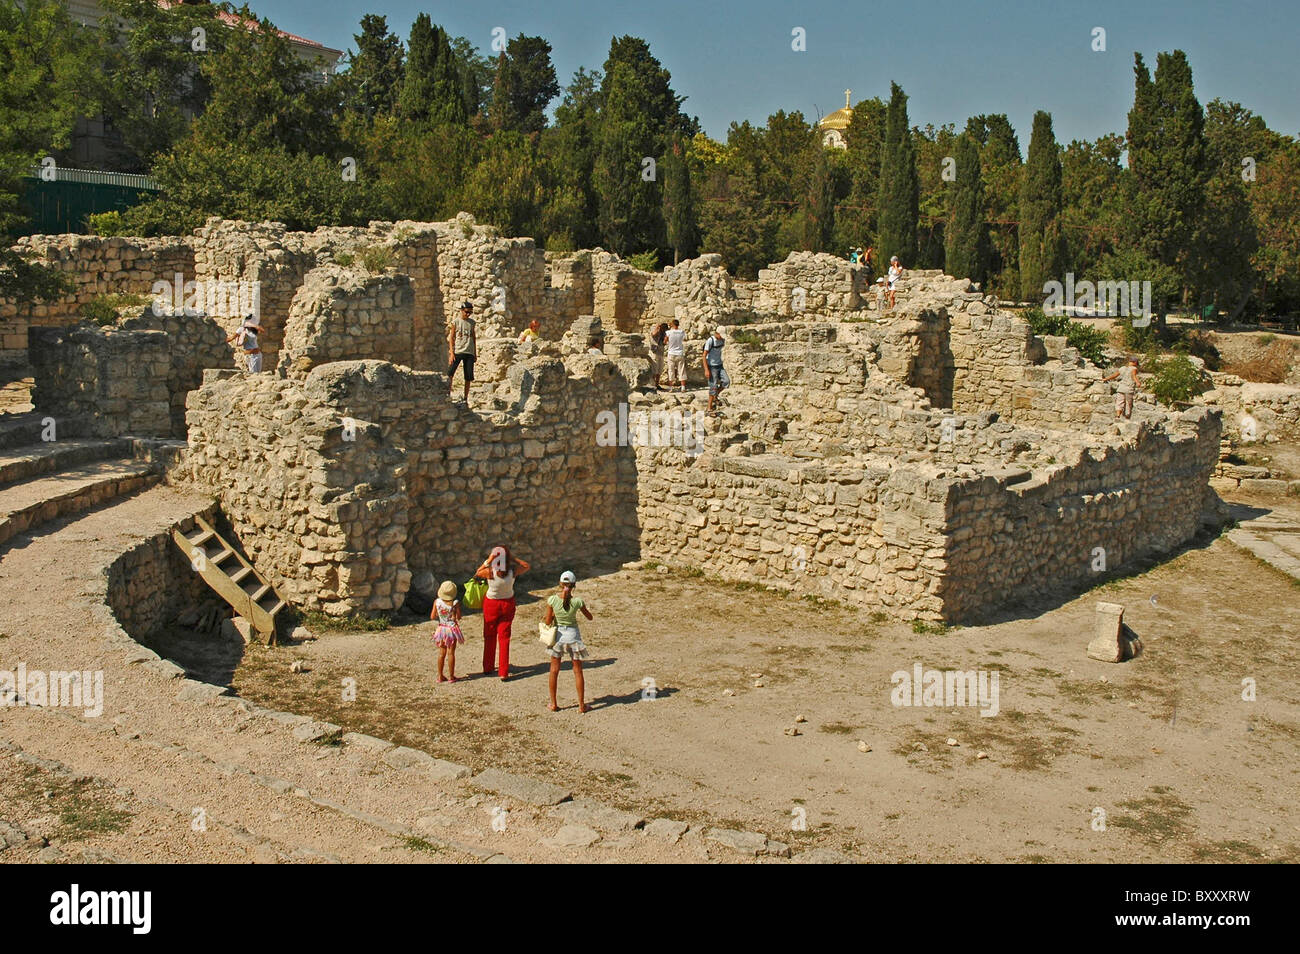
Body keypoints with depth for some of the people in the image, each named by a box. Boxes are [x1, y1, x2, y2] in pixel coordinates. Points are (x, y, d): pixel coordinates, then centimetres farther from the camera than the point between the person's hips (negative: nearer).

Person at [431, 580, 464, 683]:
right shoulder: (455, 603, -16)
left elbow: (432, 617, -5)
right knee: (451, 653, 5)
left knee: (441, 653, 13)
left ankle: (440, 676, 16)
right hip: (452, 628, -2)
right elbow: (458, 617, -11)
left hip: (441, 629, 2)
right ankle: (452, 677, 10)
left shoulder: (437, 602, -9)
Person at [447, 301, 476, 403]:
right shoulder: (455, 322, 1)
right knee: (450, 373, -12)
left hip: (469, 353, 3)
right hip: (458, 351, -3)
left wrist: (475, 353, 14)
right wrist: (451, 353, -8)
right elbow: (451, 338, 0)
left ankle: (466, 398, 9)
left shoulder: (472, 322, 11)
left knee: (469, 376, 1)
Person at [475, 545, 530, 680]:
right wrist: (511, 558, -3)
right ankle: (503, 672, 6)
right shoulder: (513, 571, -19)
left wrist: (488, 560, -8)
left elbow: (477, 573, -1)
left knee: (489, 637, 17)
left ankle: (488, 668, 28)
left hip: (491, 604, -1)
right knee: (504, 638, 9)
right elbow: (526, 566, 2)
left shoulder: (490, 572, -24)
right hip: (508, 604, 1)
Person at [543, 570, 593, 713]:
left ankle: (553, 704, 20)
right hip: (573, 635, 0)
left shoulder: (552, 600, -15)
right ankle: (581, 705, 17)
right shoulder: (577, 601, -15)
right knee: (578, 671, 12)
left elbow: (547, 622, -9)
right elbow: (590, 617, -1)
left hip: (558, 635, 0)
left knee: (554, 670, 16)